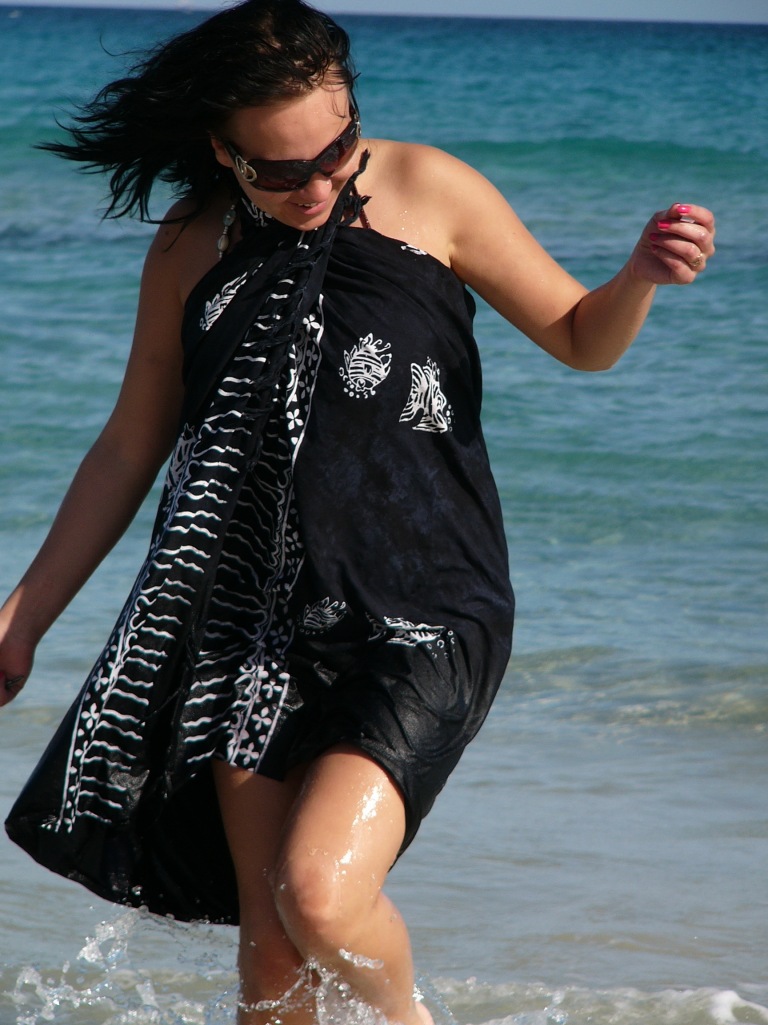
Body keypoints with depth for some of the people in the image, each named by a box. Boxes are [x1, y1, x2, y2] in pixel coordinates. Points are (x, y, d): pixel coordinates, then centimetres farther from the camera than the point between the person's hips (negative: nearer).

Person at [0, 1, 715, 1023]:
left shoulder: (428, 191, -4)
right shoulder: (192, 250, 4)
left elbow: (581, 340, 5)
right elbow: (128, 451, 13)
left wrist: (641, 278, -18)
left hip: (422, 619, -3)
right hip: (256, 626, 4)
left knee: (321, 894, -20)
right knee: (271, 942, 5)